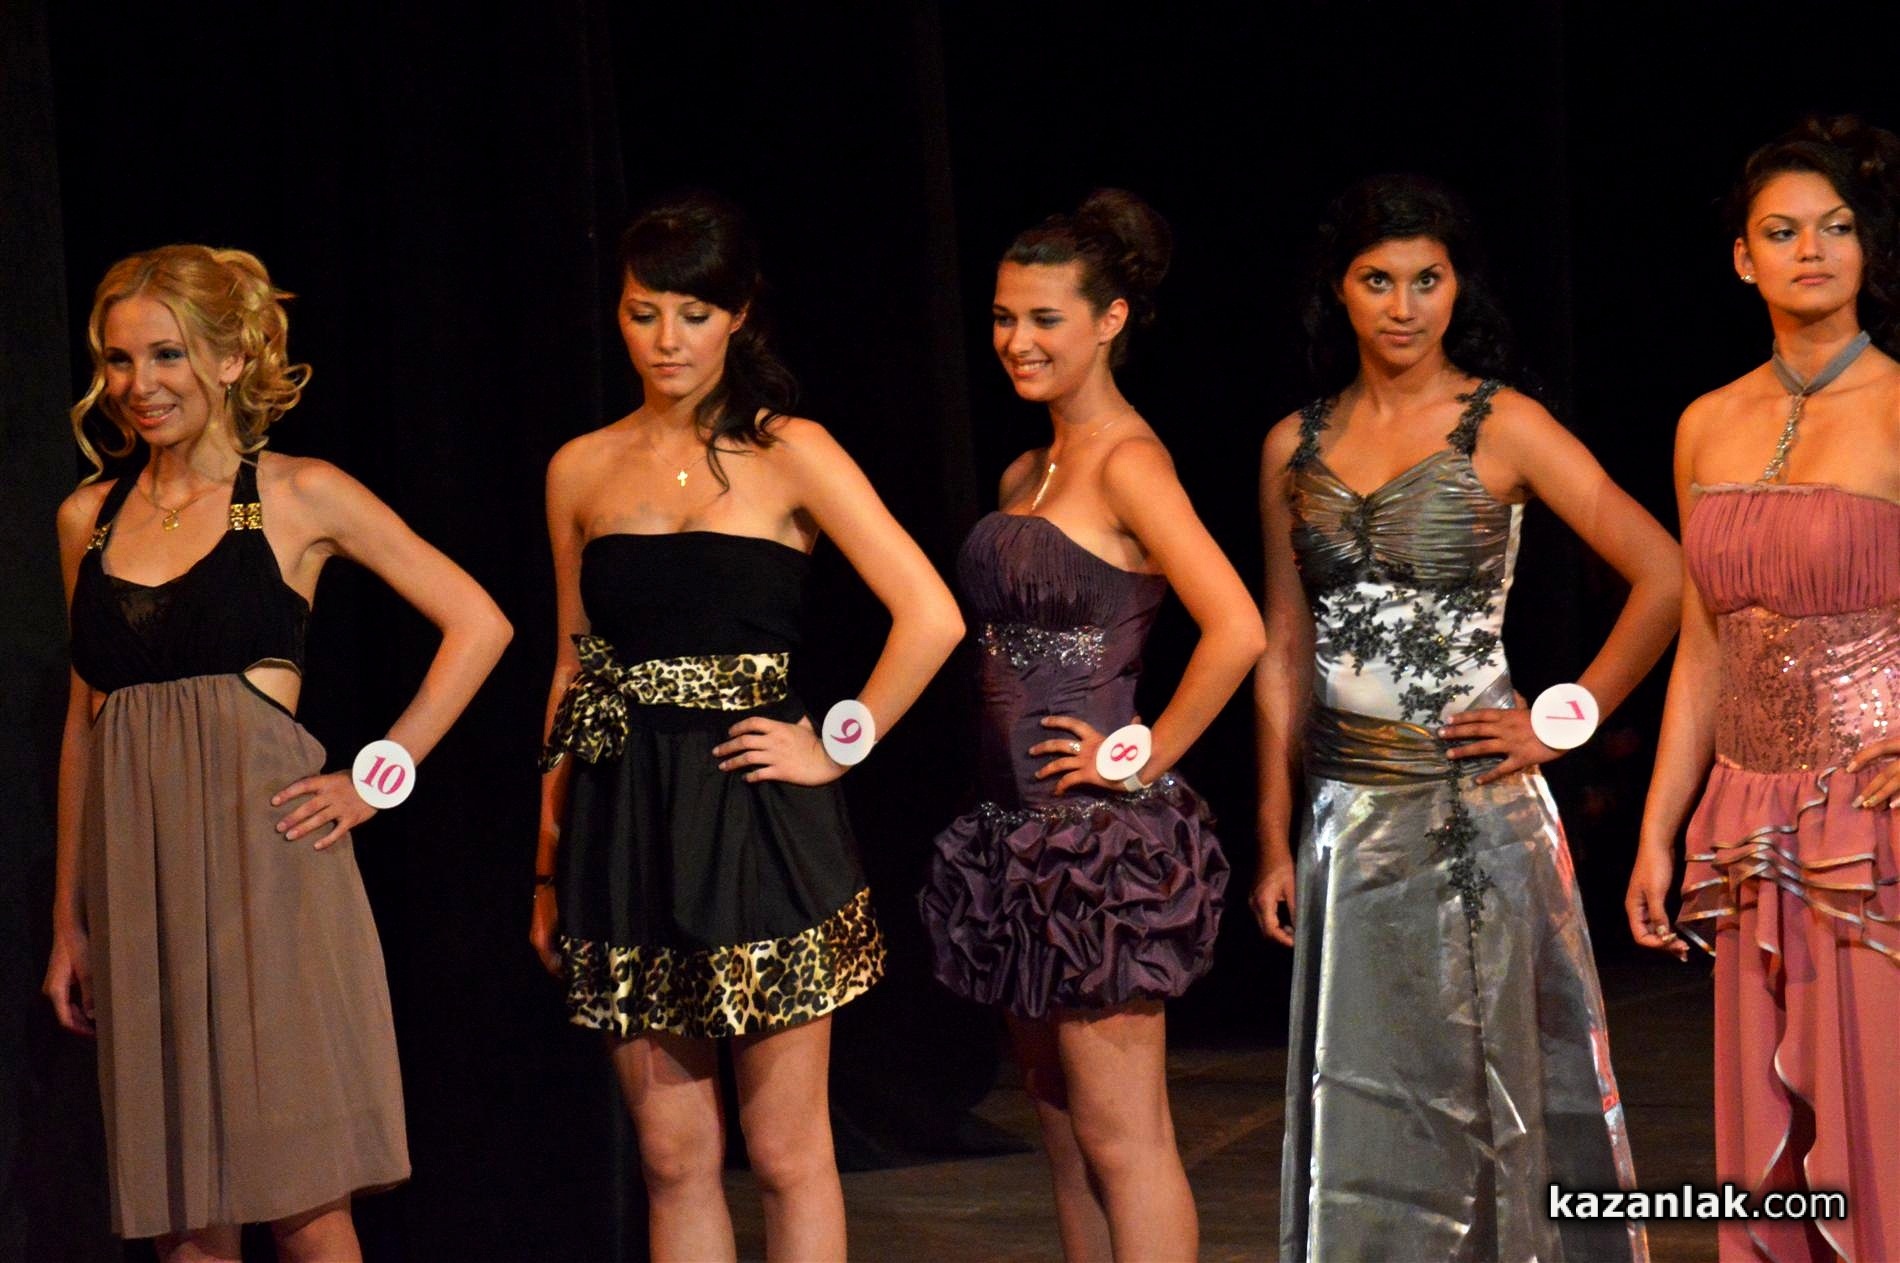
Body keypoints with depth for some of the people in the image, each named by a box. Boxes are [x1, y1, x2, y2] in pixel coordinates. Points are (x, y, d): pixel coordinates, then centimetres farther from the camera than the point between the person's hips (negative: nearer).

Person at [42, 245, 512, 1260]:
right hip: (137, 874, 4)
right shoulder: (87, 519, 13)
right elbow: (84, 718, 17)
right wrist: (69, 919, 15)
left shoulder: (298, 497, 1)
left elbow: (478, 624, 1)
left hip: (264, 852, -4)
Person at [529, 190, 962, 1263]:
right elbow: (574, 669, 15)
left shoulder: (788, 454, -1)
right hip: (626, 833, 4)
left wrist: (837, 748, -7)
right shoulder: (582, 471, 11)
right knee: (673, 1153, 7)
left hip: (758, 823, -4)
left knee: (786, 1150, 0)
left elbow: (931, 617, -7)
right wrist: (549, 861, 13)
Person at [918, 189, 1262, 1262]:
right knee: (1065, 1132, 12)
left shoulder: (1128, 463, -12)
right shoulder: (1025, 475, 15)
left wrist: (1148, 761, -16)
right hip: (1024, 833, 9)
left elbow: (1236, 632, -23)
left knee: (1121, 1140, -6)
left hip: (1104, 842, -9)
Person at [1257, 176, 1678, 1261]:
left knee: (1497, 1082, 2)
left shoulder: (1502, 428, -5)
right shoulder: (1297, 447, 8)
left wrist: (1565, 726, -8)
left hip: (1475, 802, -4)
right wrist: (1274, 842, 8)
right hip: (1350, 814, 4)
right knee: (1362, 1104, 6)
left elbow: (1665, 577, -9)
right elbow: (1287, 655, 11)